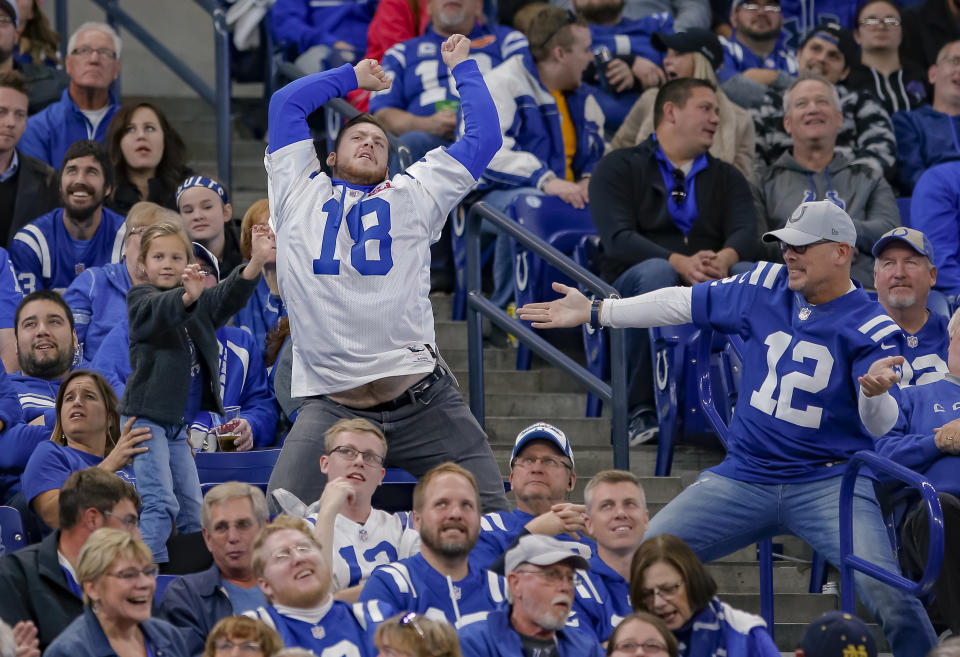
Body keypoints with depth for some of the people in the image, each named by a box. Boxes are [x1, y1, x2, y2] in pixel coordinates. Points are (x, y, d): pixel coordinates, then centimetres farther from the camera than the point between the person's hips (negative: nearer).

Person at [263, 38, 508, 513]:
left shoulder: (412, 196, 20)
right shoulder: (300, 193, 18)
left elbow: (483, 136, 21)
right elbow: (286, 102, 23)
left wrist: (461, 67, 30)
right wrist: (353, 77, 34)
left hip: (422, 402, 1)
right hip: (330, 409, -1)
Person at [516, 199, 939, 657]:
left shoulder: (871, 327, -12)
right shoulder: (765, 287, 3)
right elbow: (687, 303, 14)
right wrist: (595, 312, 17)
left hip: (827, 482, -5)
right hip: (743, 478, 5)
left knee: (885, 590, -27)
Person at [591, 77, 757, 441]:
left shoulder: (726, 177, 22)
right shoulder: (619, 168, 8)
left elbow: (746, 230, 2)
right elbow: (617, 238, -9)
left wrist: (726, 258, -24)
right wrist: (680, 263, -26)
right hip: (631, 286, -2)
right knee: (656, 271, -38)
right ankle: (641, 409, -30)